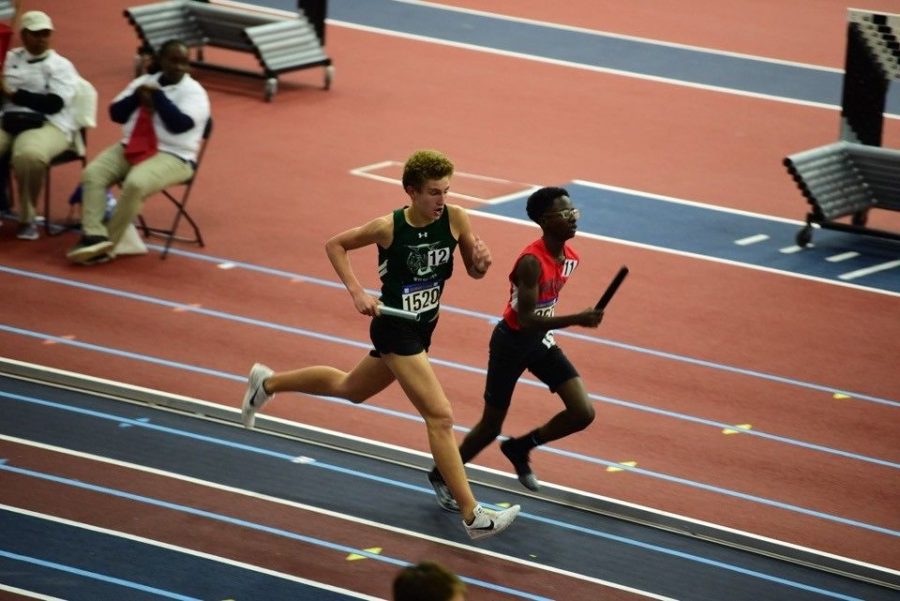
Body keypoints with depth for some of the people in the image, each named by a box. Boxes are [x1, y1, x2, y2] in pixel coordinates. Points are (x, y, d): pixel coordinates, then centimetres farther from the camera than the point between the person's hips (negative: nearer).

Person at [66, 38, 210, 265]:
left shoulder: (193, 91, -4)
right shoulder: (144, 81, 13)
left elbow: (179, 124, -19)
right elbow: (116, 114, 9)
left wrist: (157, 95, -13)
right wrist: (137, 96, -8)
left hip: (172, 156, -6)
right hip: (131, 148, 6)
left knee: (135, 184, -34)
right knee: (92, 173, -19)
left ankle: (107, 246, -24)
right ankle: (94, 236, -30)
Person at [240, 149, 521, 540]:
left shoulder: (455, 219, -10)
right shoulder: (389, 228, -20)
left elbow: (474, 272, 1)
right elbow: (335, 245, -5)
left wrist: (482, 261, -22)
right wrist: (357, 292, -15)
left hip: (422, 329, 7)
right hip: (394, 328, -7)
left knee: (351, 389, 29)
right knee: (440, 417, -13)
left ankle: (268, 383, 51)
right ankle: (472, 516, -11)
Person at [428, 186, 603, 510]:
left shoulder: (570, 258, -3)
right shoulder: (531, 262, -28)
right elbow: (526, 320, -33)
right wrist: (576, 319, -42)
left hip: (541, 340, 7)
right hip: (512, 341, -7)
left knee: (583, 413, -6)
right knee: (491, 427, 6)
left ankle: (519, 448, 17)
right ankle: (442, 476, 31)